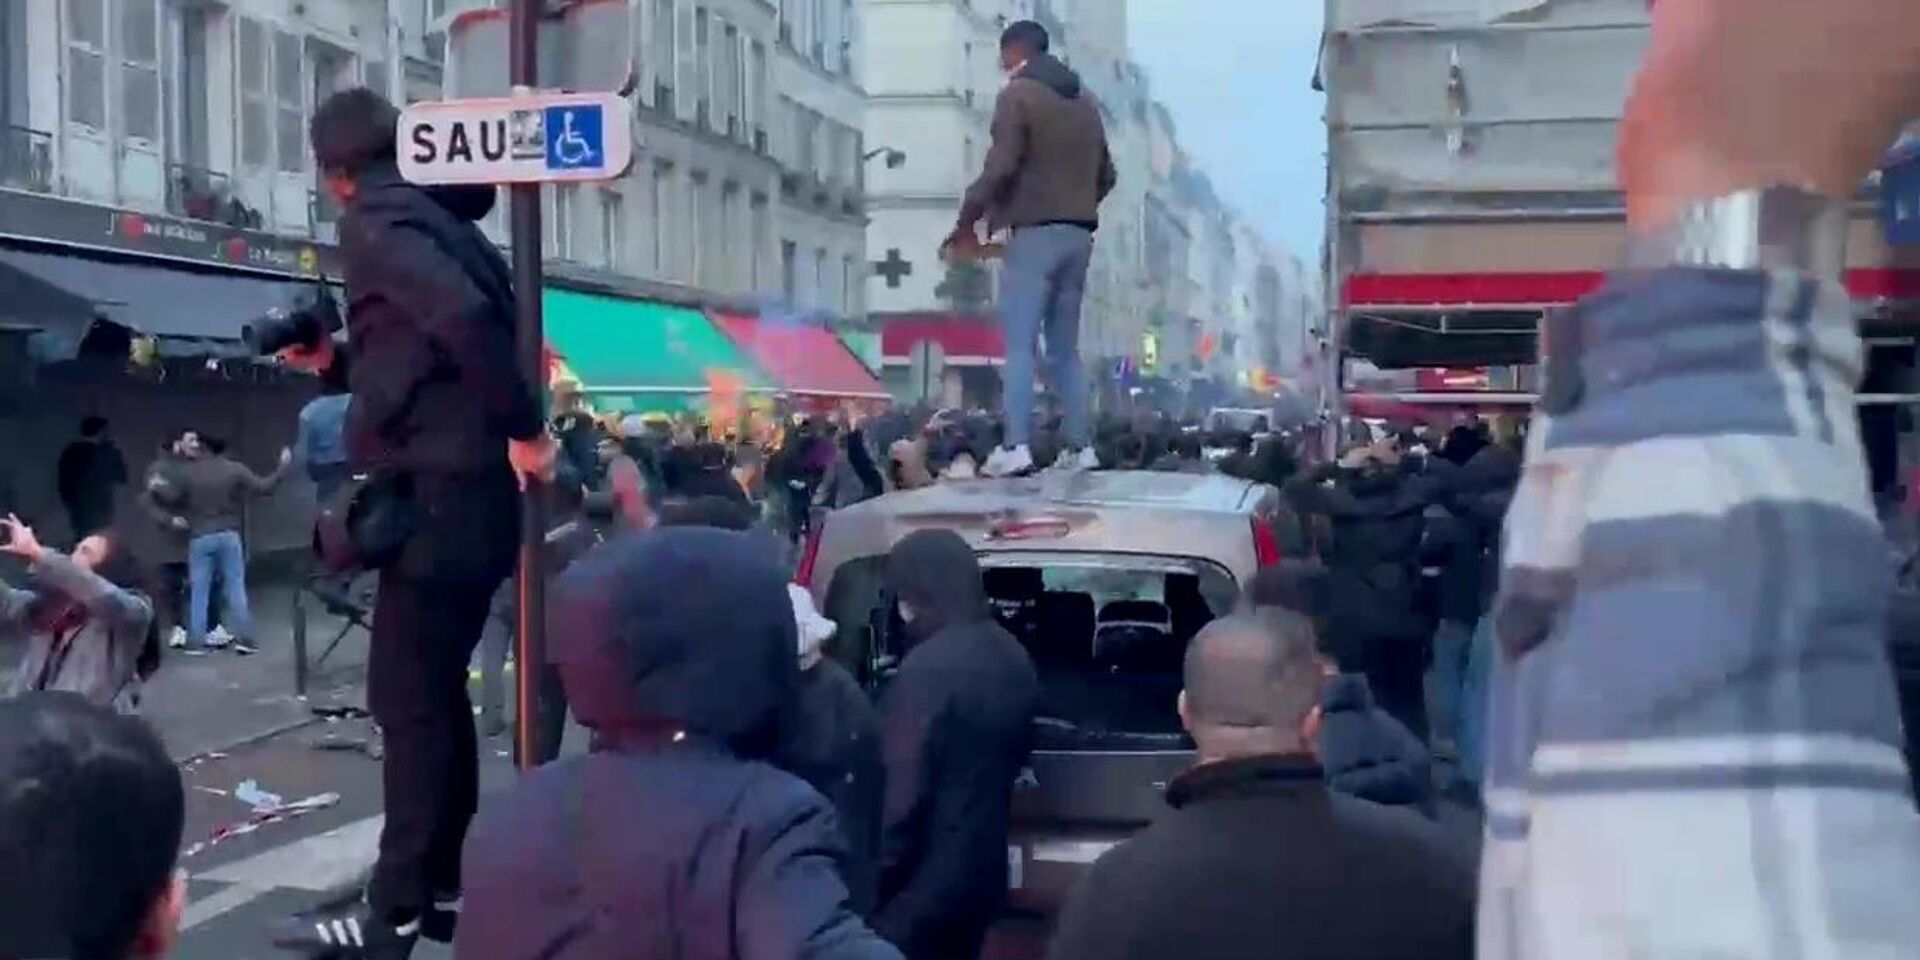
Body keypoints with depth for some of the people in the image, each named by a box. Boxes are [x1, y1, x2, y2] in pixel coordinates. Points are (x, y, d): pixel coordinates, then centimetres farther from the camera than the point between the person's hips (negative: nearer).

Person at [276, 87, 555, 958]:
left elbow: (465, 318, -27)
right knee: (434, 696, 15)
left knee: (409, 703, -3)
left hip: (441, 496, -9)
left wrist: (524, 428, -20)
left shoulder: (375, 225, -9)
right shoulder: (431, 219, 18)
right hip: (466, 493, 9)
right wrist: (336, 362, 22)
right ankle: (438, 888, 23)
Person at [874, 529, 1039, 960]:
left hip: (924, 879, -9)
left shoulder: (928, 667, -22)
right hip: (979, 868, 9)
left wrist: (875, 880, -12)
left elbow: (902, 790, -21)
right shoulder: (1013, 658, 7)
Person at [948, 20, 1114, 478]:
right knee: (1066, 347, 10)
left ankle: (1015, 447, -17)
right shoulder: (1085, 100, 17)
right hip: (1078, 235, 7)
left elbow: (1000, 168, -15)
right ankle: (1080, 446, 6)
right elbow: (1106, 175, 19)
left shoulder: (1018, 94, -5)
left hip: (1036, 232, -7)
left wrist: (966, 222, -8)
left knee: (1019, 345, -9)